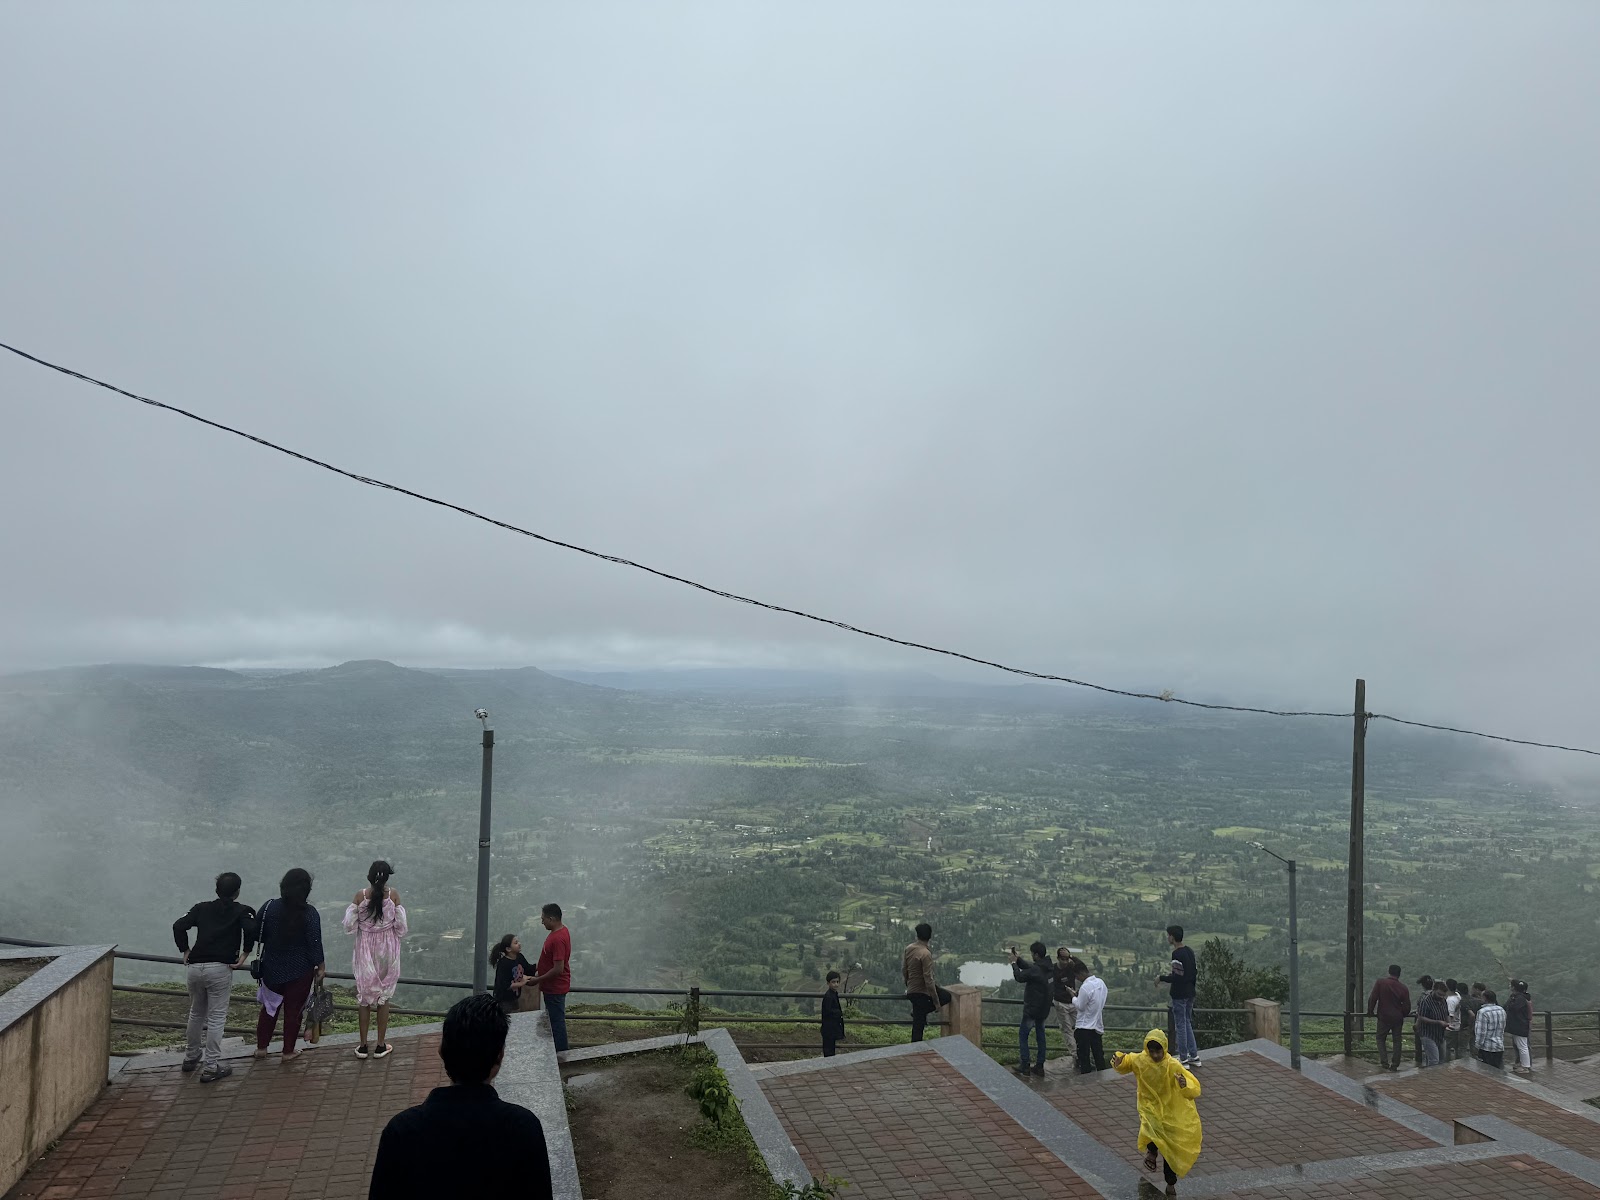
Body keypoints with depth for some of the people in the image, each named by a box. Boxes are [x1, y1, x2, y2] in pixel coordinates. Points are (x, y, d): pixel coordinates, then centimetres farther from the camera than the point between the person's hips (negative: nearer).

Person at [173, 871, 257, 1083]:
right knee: (216, 1017, 1)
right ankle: (211, 1067, 1)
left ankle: (191, 1057, 37)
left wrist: (185, 950, 12)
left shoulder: (202, 908, 14)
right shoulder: (241, 911, 2)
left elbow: (178, 926, 4)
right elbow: (251, 929, -17)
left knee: (196, 1014, 23)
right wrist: (245, 953, -4)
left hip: (195, 967, 5)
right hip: (220, 969, -5)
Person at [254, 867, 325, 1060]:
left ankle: (261, 1048, 29)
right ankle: (288, 1051, 21)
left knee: (270, 1007, 20)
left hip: (272, 967, 3)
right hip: (300, 971, -3)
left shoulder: (269, 907, -11)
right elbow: (314, 944, -14)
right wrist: (320, 966, 0)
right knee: (293, 1010, 11)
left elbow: (258, 936, 0)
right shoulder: (310, 914, -19)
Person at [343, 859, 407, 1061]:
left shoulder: (360, 896, -13)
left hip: (365, 950, 1)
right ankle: (381, 1046, 16)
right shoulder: (393, 895, -14)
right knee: (384, 998, 11)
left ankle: (363, 1046, 17)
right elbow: (401, 926, -9)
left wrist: (350, 909, 9)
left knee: (364, 997, 12)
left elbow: (349, 926, -9)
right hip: (387, 950, 0)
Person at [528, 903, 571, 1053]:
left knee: (557, 1021, 1)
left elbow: (558, 969, -27)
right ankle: (556, 1050, 30)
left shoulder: (558, 939, -27)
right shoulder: (560, 931, 4)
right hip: (553, 986, 10)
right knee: (554, 1019, 19)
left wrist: (538, 980, -18)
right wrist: (540, 972, 9)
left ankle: (560, 1053, 11)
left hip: (555, 988, -10)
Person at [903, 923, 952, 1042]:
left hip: (911, 989, 8)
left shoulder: (909, 948, 0)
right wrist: (936, 1002, -17)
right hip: (921, 993, -8)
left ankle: (919, 1013, 18)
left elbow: (904, 970, 12)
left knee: (946, 996, 22)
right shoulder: (926, 954, -26)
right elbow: (928, 980, -26)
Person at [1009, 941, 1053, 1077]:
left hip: (1032, 1009, -8)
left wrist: (1014, 963, -1)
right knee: (1040, 1034, 16)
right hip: (1044, 1009, 8)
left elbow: (1019, 977, -12)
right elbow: (1028, 967, 14)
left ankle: (1024, 1066, 7)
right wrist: (1018, 959, 7)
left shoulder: (1035, 970, -26)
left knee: (1022, 1035, 6)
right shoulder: (1046, 966, 1)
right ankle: (1039, 1065, 19)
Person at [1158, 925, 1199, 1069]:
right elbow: (1195, 973, 13)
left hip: (1179, 995, -8)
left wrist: (1161, 978, -11)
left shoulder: (1177, 954, -21)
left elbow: (1177, 977, -24)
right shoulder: (1190, 951, 7)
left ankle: (1183, 1059, 9)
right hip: (1190, 993, 8)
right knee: (1187, 1023, 18)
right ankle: (1194, 1056, 22)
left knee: (1181, 1025, 2)